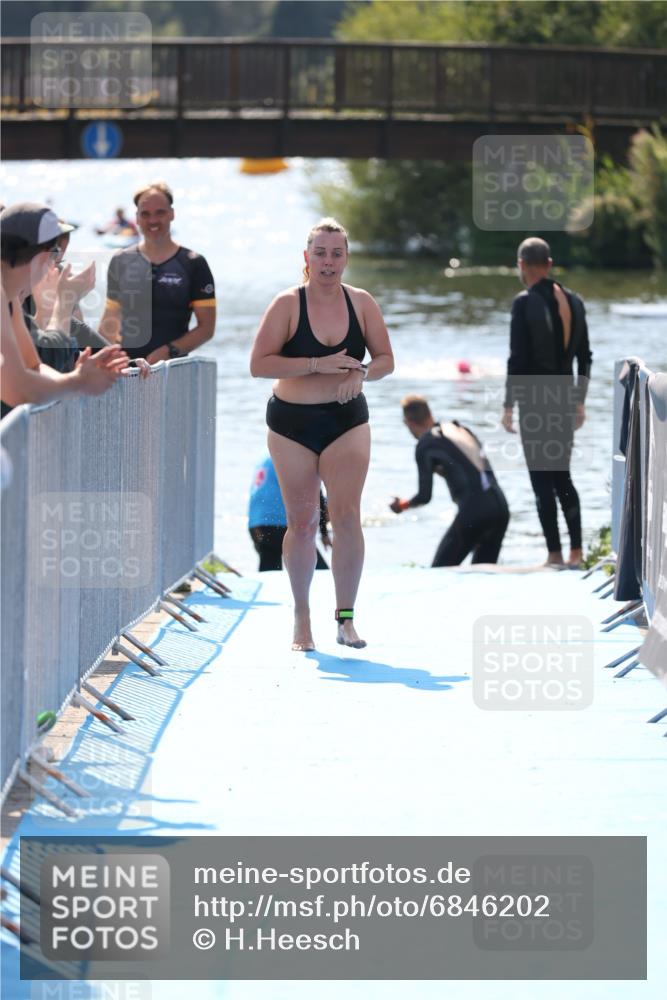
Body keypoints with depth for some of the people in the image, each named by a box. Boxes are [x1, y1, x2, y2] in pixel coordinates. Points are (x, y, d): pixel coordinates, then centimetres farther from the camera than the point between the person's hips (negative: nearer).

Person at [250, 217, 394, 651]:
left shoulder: (361, 303, 1)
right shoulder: (287, 304, -7)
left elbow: (385, 360, 6)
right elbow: (259, 364, -14)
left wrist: (361, 374, -16)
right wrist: (319, 364, -21)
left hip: (347, 420, 1)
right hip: (292, 423, -1)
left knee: (347, 514, -12)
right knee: (302, 522, 3)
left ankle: (346, 618, -5)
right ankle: (302, 618, 19)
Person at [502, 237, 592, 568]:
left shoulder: (525, 302, -12)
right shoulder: (573, 301, 7)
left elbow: (518, 358, -15)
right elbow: (585, 357, 12)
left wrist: (509, 406, -9)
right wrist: (579, 401, 20)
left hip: (535, 400, -6)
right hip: (565, 400, 6)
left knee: (542, 480, -2)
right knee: (562, 476, 15)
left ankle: (555, 555, -4)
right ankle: (576, 552, 13)